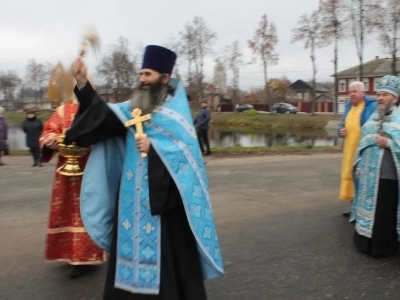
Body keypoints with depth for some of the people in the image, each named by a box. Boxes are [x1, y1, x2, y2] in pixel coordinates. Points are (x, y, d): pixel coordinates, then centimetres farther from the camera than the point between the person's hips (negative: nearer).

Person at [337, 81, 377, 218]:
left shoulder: (372, 105, -6)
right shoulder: (348, 106, 16)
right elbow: (342, 125, 23)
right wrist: (340, 131, 2)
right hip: (350, 149, 8)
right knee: (350, 176, 12)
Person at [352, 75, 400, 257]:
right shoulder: (373, 117, 13)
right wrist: (359, 166, 12)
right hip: (368, 174, 7)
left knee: (384, 213, 2)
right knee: (367, 209, 16)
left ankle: (384, 247, 17)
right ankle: (365, 243, 29)